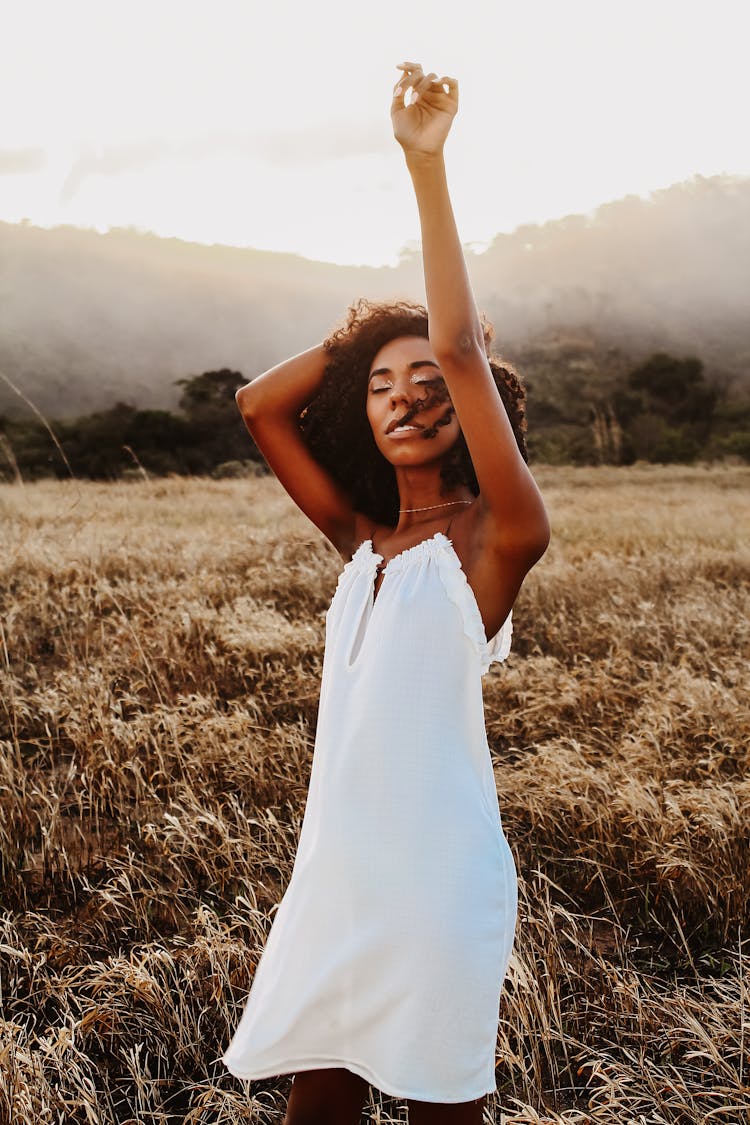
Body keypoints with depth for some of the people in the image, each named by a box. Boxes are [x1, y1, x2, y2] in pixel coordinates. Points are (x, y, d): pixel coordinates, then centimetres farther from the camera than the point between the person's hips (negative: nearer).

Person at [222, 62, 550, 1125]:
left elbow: (464, 351, -23)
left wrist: (426, 165, -22)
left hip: (439, 875, -6)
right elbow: (260, 404, 13)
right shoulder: (361, 539, 8)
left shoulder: (492, 538, -10)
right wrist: (361, 328, 6)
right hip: (336, 867, 6)